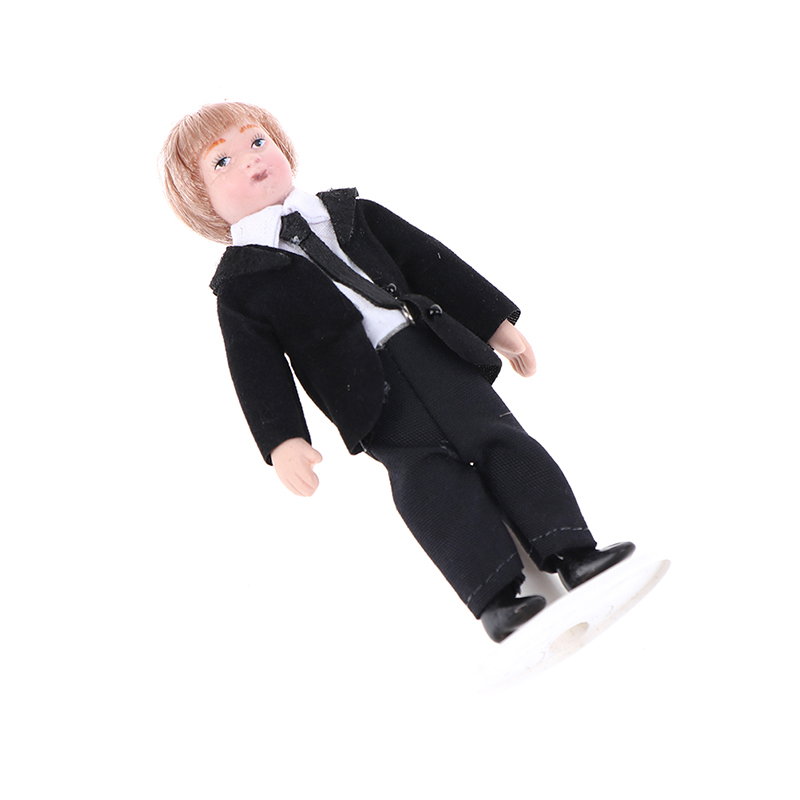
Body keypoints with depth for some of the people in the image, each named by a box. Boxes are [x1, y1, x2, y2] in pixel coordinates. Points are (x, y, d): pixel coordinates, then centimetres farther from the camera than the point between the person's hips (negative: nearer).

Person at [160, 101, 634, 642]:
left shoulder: (350, 211, 20)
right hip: (367, 394, -4)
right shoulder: (239, 286, 8)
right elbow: (258, 372, 2)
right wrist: (283, 440, -12)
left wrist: (496, 321, 18)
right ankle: (498, 595, -26)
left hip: (431, 345, 4)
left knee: (496, 436, -10)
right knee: (427, 473, -20)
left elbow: (432, 263, 20)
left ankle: (572, 553, -13)